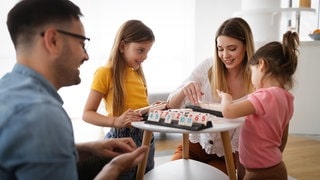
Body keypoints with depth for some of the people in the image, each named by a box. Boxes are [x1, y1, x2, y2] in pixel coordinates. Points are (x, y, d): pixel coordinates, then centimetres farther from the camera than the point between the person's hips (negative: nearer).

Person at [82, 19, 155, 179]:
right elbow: (87, 114, -13)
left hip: (146, 138, 7)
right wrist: (115, 121, -28)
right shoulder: (105, 73, -11)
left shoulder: (138, 73, 11)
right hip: (121, 139, -7)